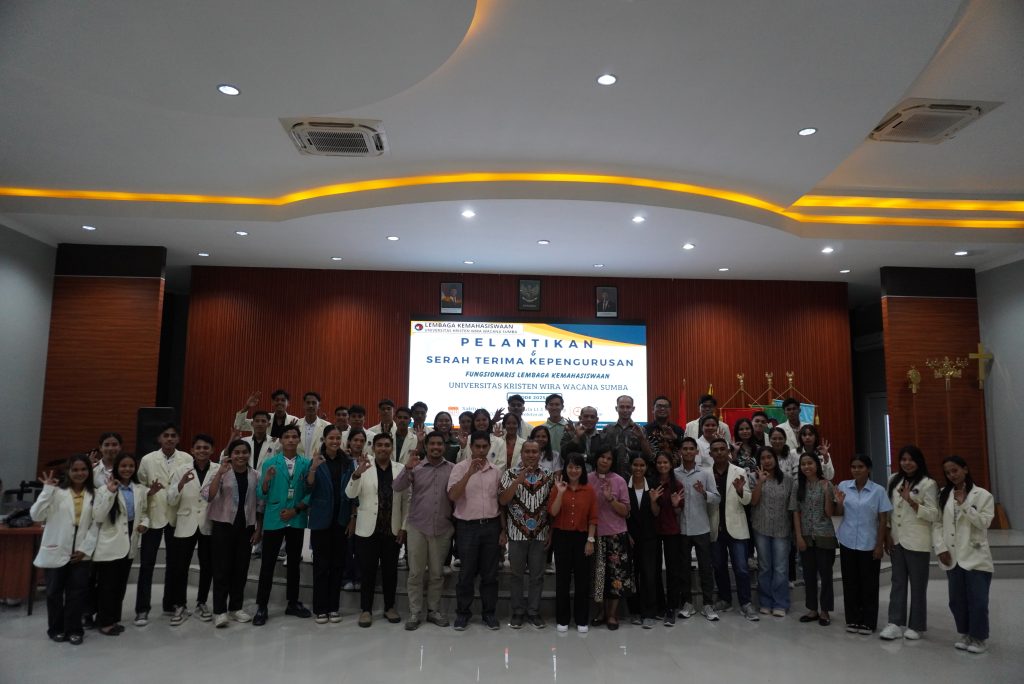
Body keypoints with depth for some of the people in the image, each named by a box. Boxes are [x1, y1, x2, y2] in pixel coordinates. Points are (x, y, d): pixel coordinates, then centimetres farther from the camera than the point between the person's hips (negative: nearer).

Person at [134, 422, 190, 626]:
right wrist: (149, 491, -19)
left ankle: (170, 604, 26)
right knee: (147, 564, 2)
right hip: (153, 516, -1)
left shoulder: (187, 460, -2)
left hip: (177, 517, 1)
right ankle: (142, 610, 12)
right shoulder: (147, 459, -2)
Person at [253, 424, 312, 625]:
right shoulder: (270, 463, -4)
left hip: (297, 521, 2)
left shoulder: (306, 464, -2)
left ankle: (293, 603, 26)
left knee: (294, 562, 13)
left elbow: (311, 492, -2)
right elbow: (262, 495, -6)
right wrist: (266, 480, -24)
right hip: (273, 520, -1)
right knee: (268, 563, 4)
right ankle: (261, 606, 15)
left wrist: (296, 510, -12)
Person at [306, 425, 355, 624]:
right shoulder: (317, 461, -4)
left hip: (341, 519, 2)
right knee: (321, 564, 3)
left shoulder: (348, 462, 2)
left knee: (338, 563, 8)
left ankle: (334, 607, 19)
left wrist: (353, 518, 1)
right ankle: (320, 608, 13)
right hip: (321, 519, -2)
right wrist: (313, 468, -33)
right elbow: (309, 487, -15)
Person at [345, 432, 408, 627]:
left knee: (390, 570, 11)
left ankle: (389, 607, 26)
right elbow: (350, 494, -13)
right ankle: (366, 609, 19)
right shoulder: (364, 467, -2)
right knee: (367, 571, 5)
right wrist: (357, 473, -30)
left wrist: (404, 527, 0)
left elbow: (406, 500, 4)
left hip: (393, 530, 2)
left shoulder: (401, 469, 2)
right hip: (368, 529, -1)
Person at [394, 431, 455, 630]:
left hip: (443, 529, 0)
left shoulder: (453, 468, 0)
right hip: (417, 527, 0)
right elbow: (397, 487, -10)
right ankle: (415, 612, 16)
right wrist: (407, 468, -25)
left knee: (437, 573, 11)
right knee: (415, 572, 6)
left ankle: (434, 610, 24)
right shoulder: (416, 467, 0)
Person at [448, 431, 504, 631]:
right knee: (466, 573, 5)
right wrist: (469, 473, -28)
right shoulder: (460, 468, -5)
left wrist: (503, 529, 9)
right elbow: (452, 496, -19)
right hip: (467, 526, -3)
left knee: (490, 573, 9)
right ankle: (463, 612, 19)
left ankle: (489, 612, 21)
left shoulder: (496, 471, 6)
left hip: (491, 525, 3)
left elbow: (500, 501, 12)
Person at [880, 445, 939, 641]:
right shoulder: (894, 480, 8)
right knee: (898, 583, 9)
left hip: (917, 542, -5)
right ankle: (896, 624, 14)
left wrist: (911, 501, -23)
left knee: (918, 585, 7)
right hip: (897, 540, 5)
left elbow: (934, 515, -12)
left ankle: (916, 626, 19)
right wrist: (887, 534, 6)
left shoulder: (928, 484, -9)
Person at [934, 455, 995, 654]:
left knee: (977, 600, 1)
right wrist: (940, 548, -3)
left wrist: (964, 504, -17)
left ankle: (979, 638, 18)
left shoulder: (983, 495, -2)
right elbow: (938, 524, 6)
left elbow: (984, 522, -12)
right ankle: (964, 634, 26)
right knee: (957, 600, 11)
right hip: (953, 557, 4)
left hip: (976, 557, -3)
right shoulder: (944, 495, 7)